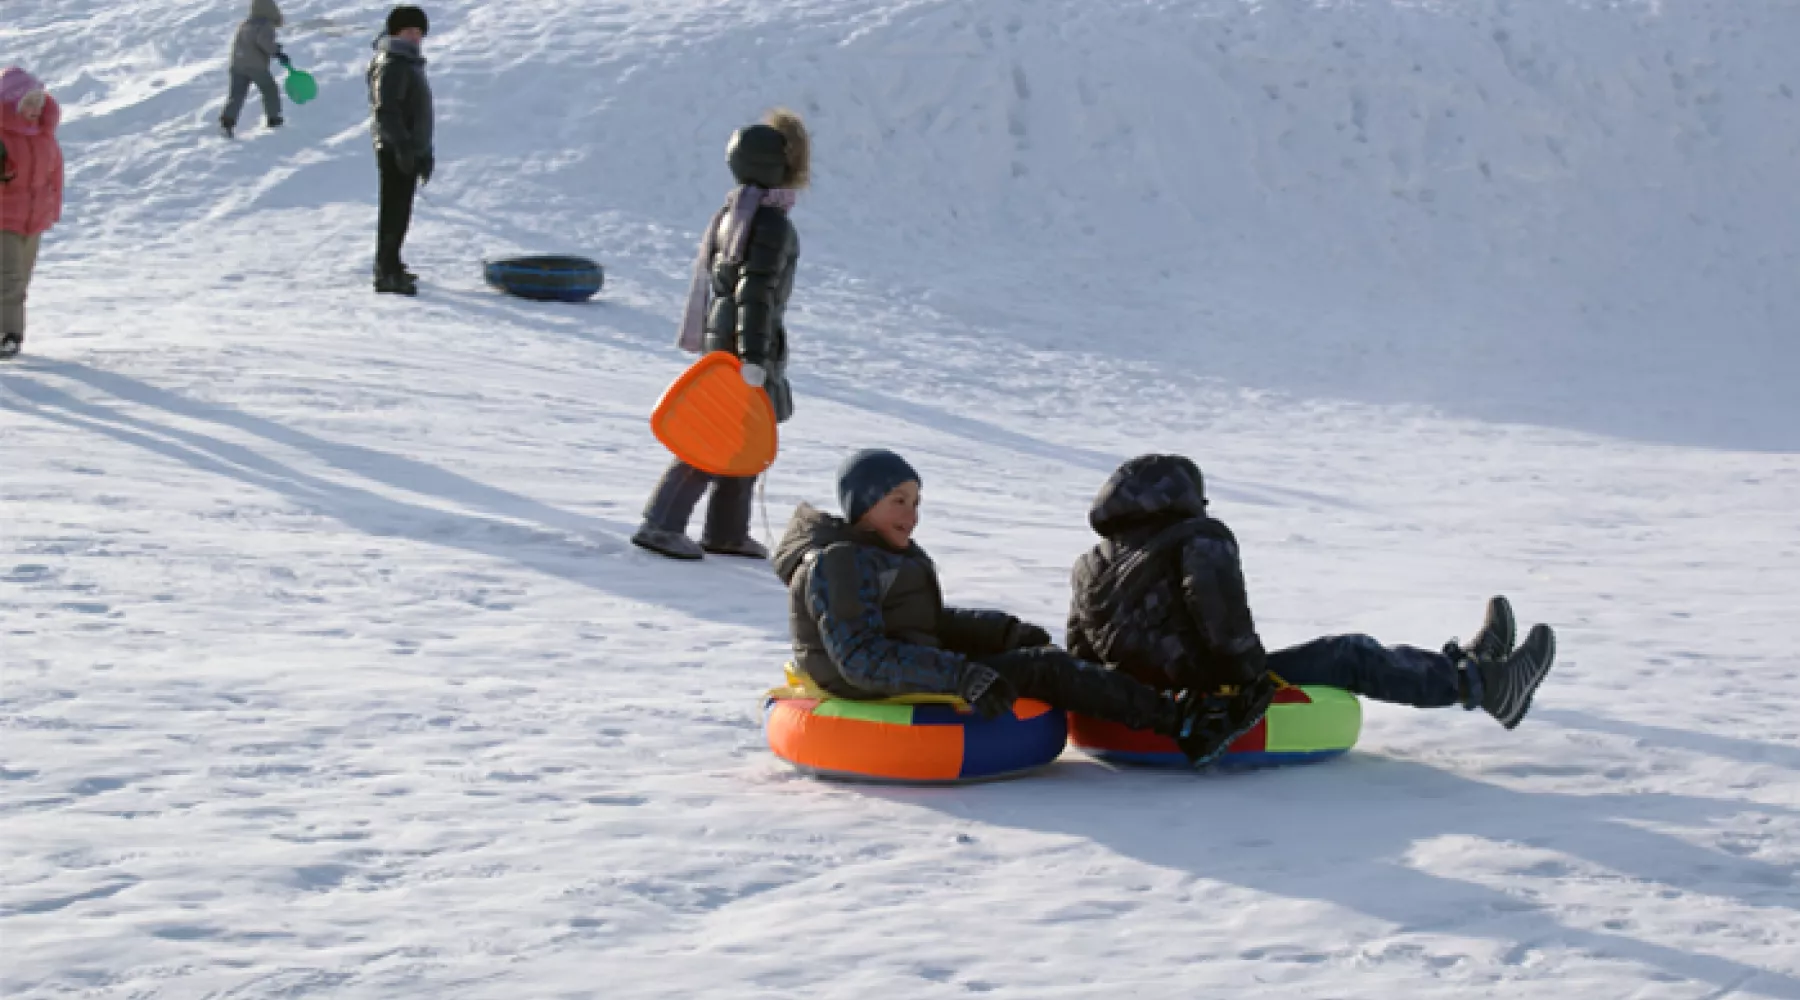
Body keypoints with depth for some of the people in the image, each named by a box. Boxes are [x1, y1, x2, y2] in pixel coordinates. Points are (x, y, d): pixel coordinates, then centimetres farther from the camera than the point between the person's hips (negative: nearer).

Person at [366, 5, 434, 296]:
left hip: (409, 150, 10)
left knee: (399, 211, 17)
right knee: (395, 211, -9)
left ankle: (390, 265, 27)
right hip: (396, 151, -10)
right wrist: (403, 146, -27)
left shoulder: (408, 62, 18)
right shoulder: (391, 64, -15)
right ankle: (387, 274, -7)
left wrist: (425, 151, 27)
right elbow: (385, 110, -24)